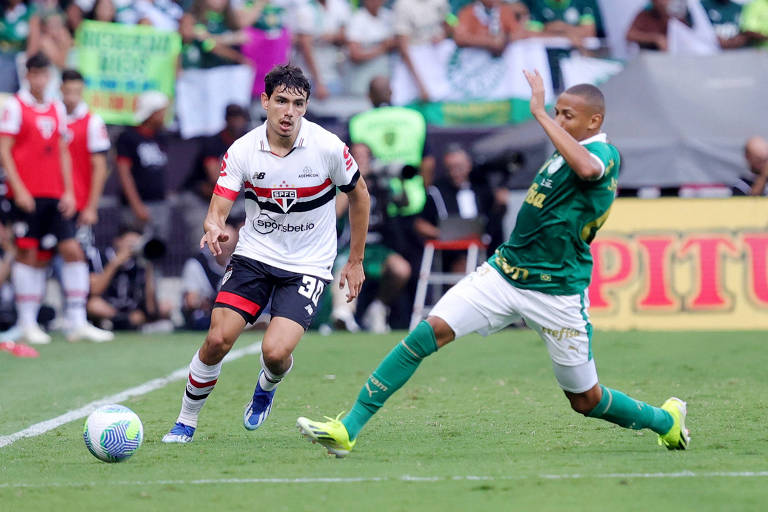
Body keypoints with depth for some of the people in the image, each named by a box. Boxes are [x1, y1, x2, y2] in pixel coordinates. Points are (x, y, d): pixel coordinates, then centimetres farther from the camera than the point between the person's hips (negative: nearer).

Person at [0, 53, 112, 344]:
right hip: (26, 196, -5)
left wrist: (68, 191, 10)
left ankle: (77, 323, 0)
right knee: (28, 254, -4)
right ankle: (27, 324, 4)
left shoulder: (57, 109, 15)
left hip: (55, 197, 5)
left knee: (72, 250, -2)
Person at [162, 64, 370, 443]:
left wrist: (355, 262, 6)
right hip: (254, 255, 1)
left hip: (308, 266, -1)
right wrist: (213, 229, -37)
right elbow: (218, 209, -11)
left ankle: (266, 388, 20)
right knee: (218, 340, -12)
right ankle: (186, 422, 9)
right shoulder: (242, 151, -10)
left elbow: (359, 195, 3)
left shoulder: (328, 147, -13)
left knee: (276, 352, -18)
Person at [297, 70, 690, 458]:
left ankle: (665, 420, 37)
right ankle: (348, 430, -16)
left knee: (586, 401, 6)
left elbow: (588, 168, -41)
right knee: (431, 330, -13)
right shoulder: (564, 154, 13)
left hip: (556, 293, -6)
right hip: (505, 272, 7)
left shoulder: (606, 155, -14)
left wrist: (539, 113, -37)